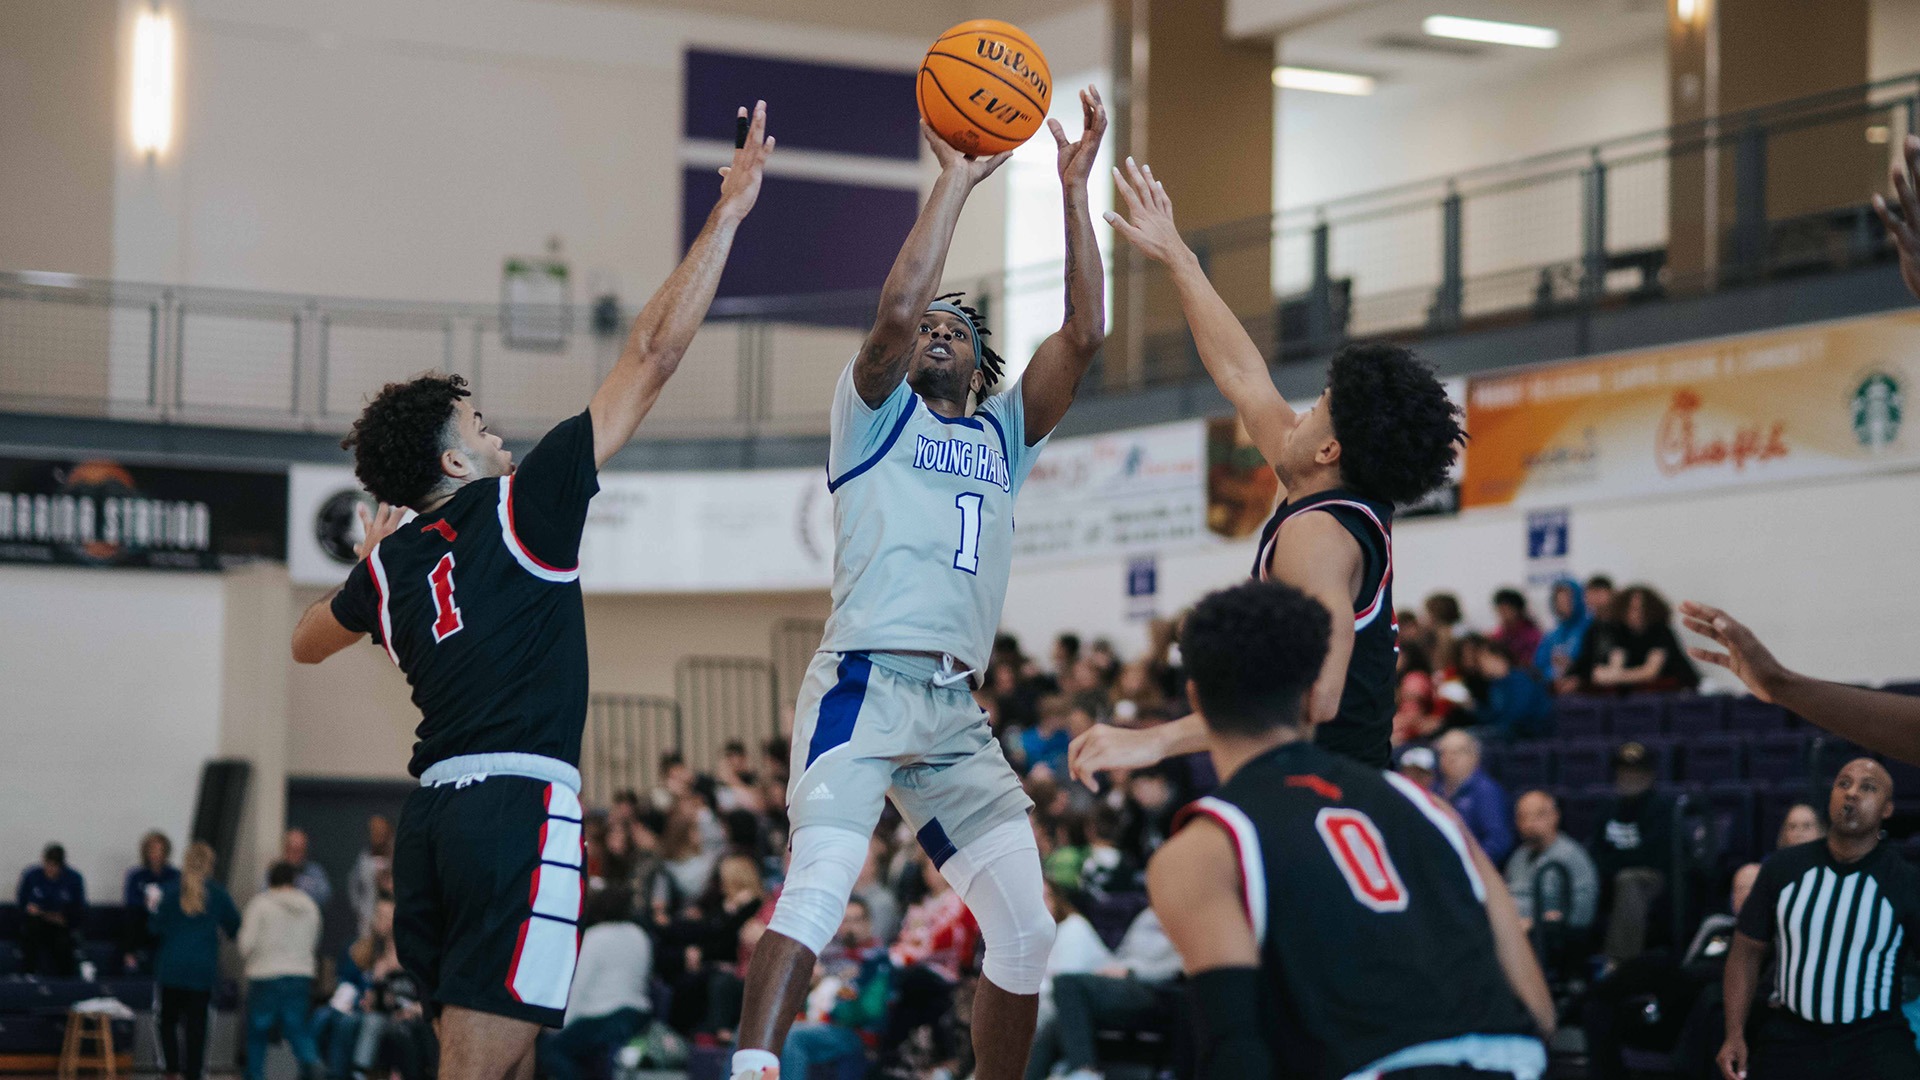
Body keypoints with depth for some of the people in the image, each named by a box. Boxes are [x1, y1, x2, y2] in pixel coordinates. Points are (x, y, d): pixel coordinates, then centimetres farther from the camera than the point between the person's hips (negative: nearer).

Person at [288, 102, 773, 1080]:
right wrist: (727, 214, 1)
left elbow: (305, 643, 36)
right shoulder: (522, 506, 0)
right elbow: (653, 353, -2)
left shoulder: (392, 563, 14)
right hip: (519, 803, -7)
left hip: (432, 814, 7)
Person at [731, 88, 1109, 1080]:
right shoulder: (875, 409, 10)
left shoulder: (1004, 431, 22)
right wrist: (956, 177, -5)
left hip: (956, 712, 6)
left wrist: (1073, 189, 7)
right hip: (863, 687, -5)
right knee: (816, 894, -24)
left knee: (1025, 929, 1)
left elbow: (1084, 332, 10)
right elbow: (896, 306, -10)